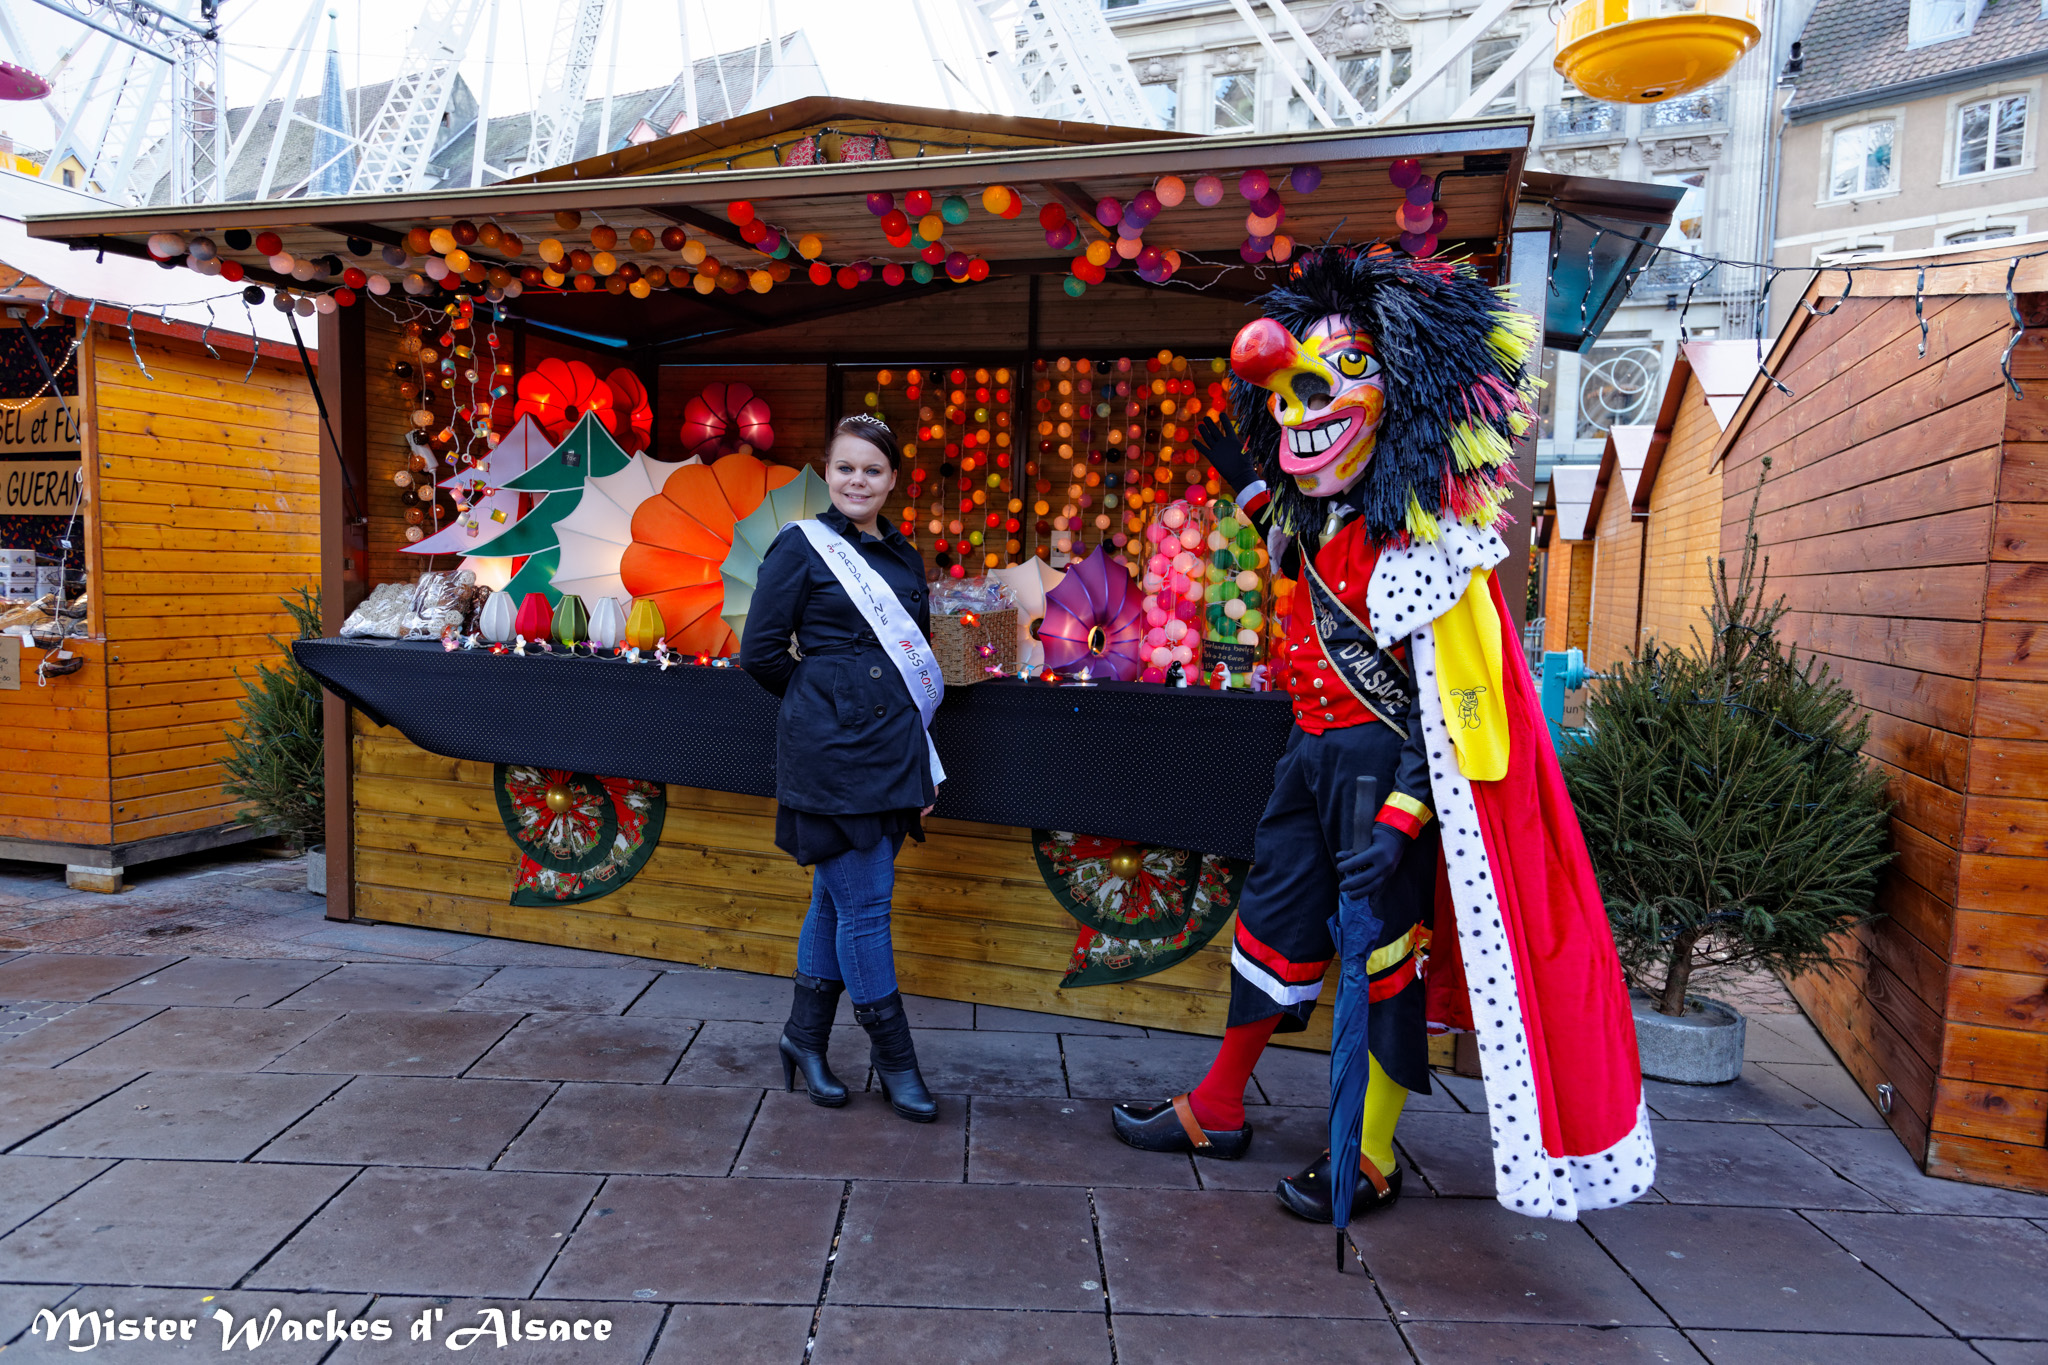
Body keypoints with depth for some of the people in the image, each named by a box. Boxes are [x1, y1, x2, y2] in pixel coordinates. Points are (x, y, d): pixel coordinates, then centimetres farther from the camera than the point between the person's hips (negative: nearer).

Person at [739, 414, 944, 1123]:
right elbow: (760, 652, -5)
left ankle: (805, 1037, 28)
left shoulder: (905, 557, 13)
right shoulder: (802, 546, -4)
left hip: (890, 749, 6)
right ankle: (894, 1057, 13)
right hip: (830, 749, -6)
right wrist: (826, 698, 6)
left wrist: (924, 768, 15)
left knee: (837, 898, 14)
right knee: (864, 905, -1)